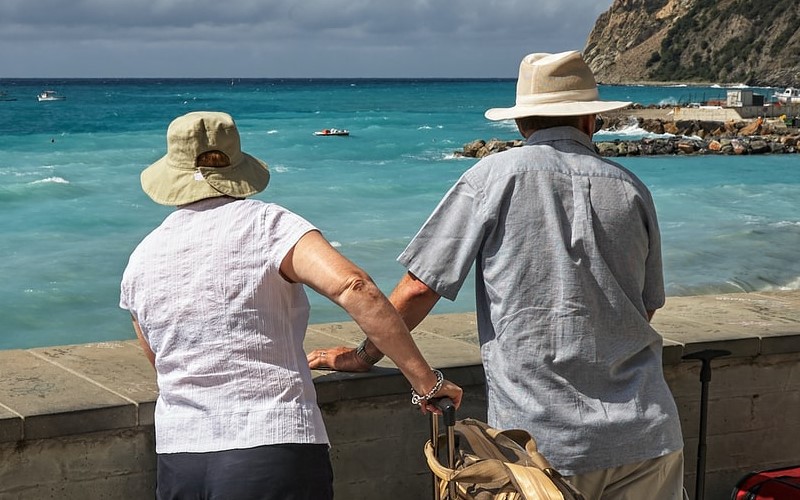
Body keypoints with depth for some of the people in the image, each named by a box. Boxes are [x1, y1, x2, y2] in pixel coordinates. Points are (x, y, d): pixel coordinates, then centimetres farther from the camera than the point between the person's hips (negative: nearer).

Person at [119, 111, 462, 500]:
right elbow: (353, 287, -20)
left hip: (178, 466, 5)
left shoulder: (140, 262, 10)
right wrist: (427, 381, -15)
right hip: (277, 456, -4)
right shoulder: (266, 224, -5)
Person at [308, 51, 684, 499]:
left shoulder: (494, 176, -3)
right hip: (645, 434, 3)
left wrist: (364, 355, 11)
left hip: (542, 443, -3)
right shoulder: (631, 189, 7)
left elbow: (420, 286, -3)